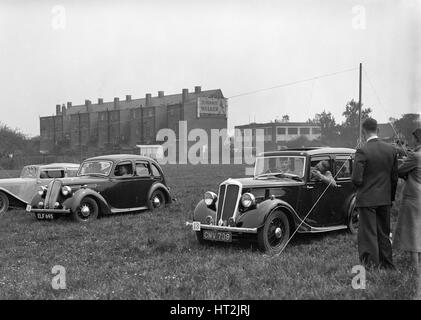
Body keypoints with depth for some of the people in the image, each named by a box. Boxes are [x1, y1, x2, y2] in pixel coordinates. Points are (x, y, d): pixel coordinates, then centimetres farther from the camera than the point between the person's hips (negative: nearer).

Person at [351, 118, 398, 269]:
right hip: (385, 199, 6)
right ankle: (388, 266, 27)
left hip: (367, 199, -6)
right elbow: (394, 177, 6)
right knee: (384, 234, 18)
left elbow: (356, 179, -18)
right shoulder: (391, 149, 1)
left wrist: (360, 187, 5)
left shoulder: (362, 151, -16)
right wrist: (391, 197, 17)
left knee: (368, 235, 2)